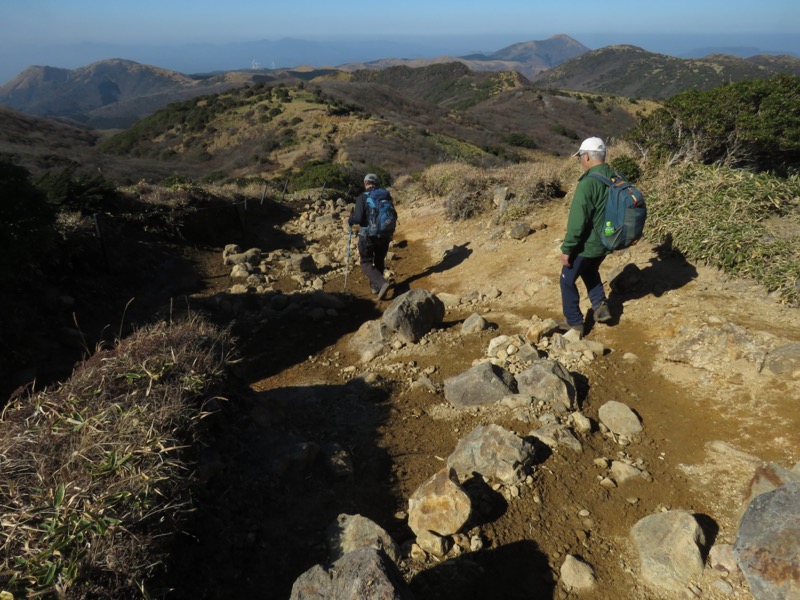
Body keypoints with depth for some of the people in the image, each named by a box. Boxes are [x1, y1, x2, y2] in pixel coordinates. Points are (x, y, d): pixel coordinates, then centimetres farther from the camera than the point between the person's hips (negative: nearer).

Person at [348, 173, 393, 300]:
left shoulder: (362, 198, -12)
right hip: (384, 235, 4)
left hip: (367, 236, -4)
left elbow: (358, 218, -21)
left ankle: (382, 283, -15)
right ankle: (375, 286, 31)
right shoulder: (386, 195, 2)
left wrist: (350, 221, 2)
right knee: (379, 262, 22)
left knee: (366, 264, 6)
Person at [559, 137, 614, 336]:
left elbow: (577, 220, -25)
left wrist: (566, 249, -17)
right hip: (605, 242, 8)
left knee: (568, 281, 10)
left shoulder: (588, 182, -25)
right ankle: (601, 307, 24)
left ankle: (574, 323, 17)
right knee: (590, 272, 32)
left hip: (586, 245, -8)